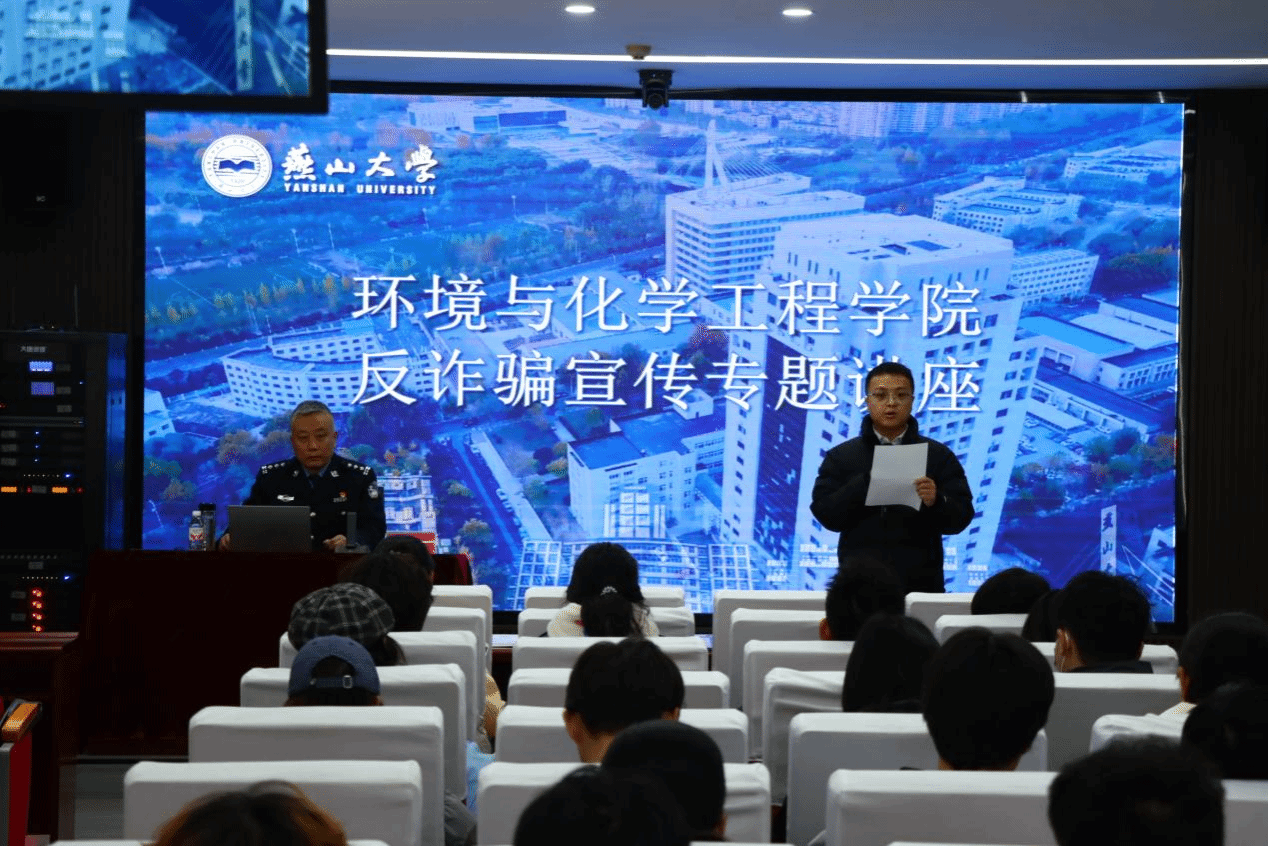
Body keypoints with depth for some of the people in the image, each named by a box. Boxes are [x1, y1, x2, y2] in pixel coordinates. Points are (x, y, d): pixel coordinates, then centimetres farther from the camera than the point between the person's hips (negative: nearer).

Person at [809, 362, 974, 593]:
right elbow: (825, 514, -3)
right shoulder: (840, 457, 7)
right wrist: (867, 482, -16)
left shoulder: (939, 456, 8)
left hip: (921, 586, 0)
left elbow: (961, 517, 2)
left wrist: (936, 502, -20)